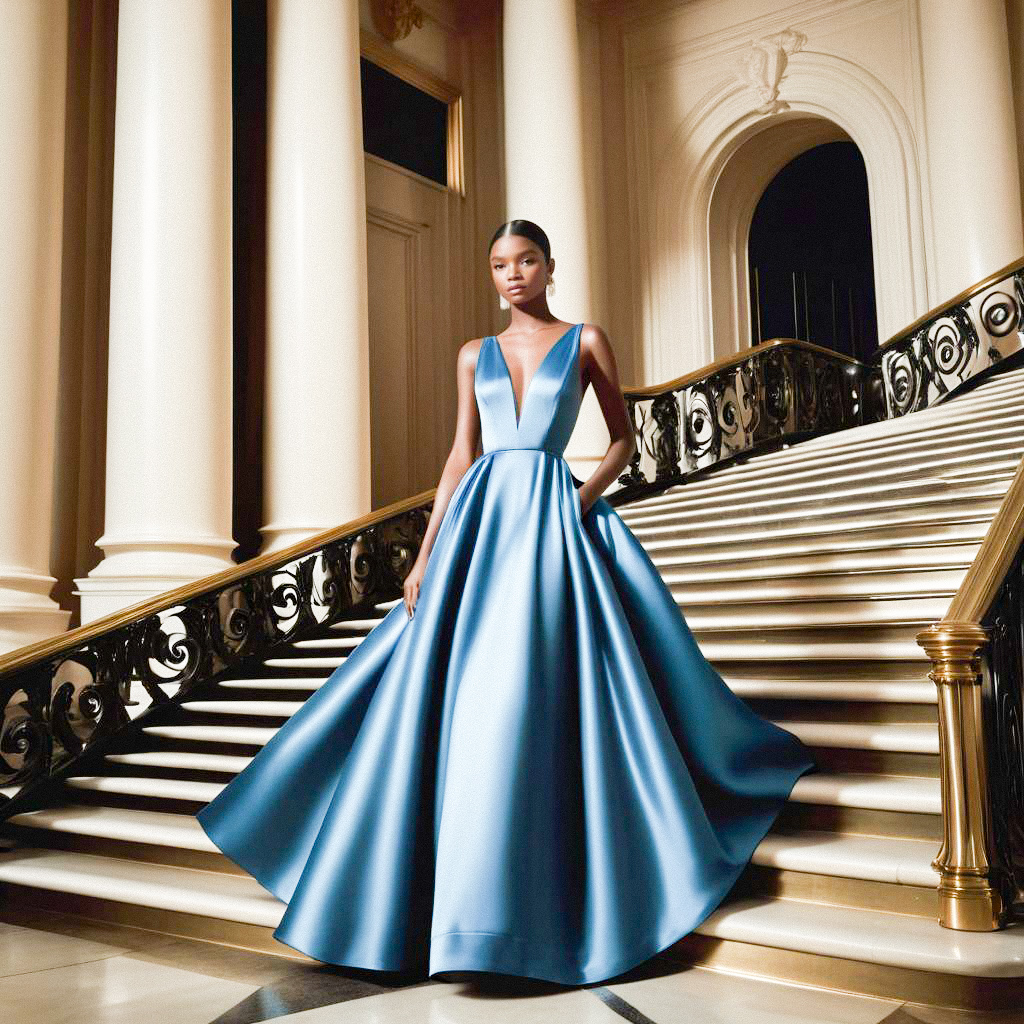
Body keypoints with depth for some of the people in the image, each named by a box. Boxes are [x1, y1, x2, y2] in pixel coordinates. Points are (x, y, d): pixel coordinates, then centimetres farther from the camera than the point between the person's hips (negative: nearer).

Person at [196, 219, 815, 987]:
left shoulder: (587, 340, 7)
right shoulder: (475, 354, 15)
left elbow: (624, 438, 11)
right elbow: (460, 457, 12)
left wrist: (591, 492, -9)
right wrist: (426, 556, 5)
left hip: (555, 516, -3)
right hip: (481, 518, 3)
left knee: (554, 692, -7)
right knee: (464, 697, -1)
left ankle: (576, 888, 8)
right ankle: (469, 886, 12)